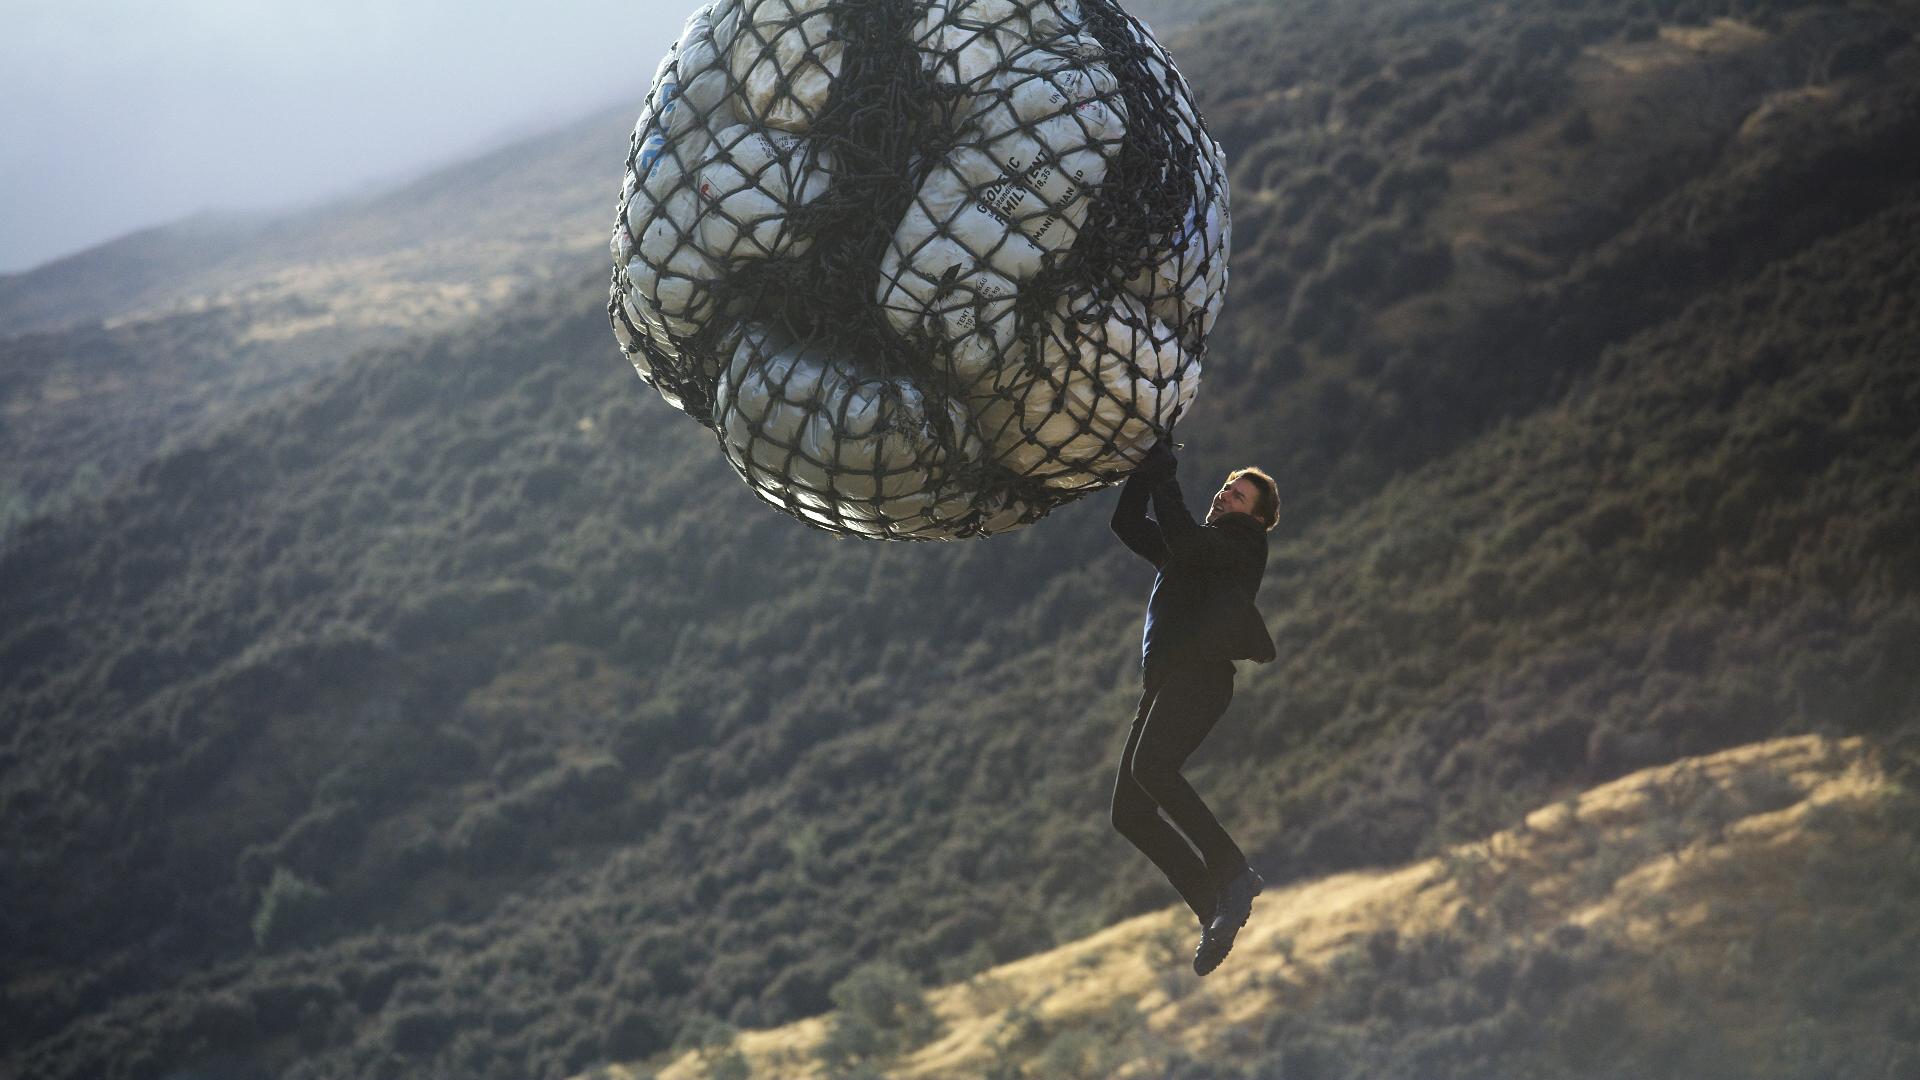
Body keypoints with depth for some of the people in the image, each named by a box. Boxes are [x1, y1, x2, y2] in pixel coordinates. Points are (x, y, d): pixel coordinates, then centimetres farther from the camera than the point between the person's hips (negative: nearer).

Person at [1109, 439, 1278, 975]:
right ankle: (1215, 909, -4)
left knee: (1151, 766, -33)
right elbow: (1127, 523, 31)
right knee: (1129, 812, -3)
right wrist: (1145, 471, 20)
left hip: (1200, 674, -9)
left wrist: (1164, 480, -3)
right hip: (1165, 683, 9)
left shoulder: (1243, 542, 7)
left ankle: (1234, 874, -31)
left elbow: (1184, 539, -11)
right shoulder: (1189, 548, 31)